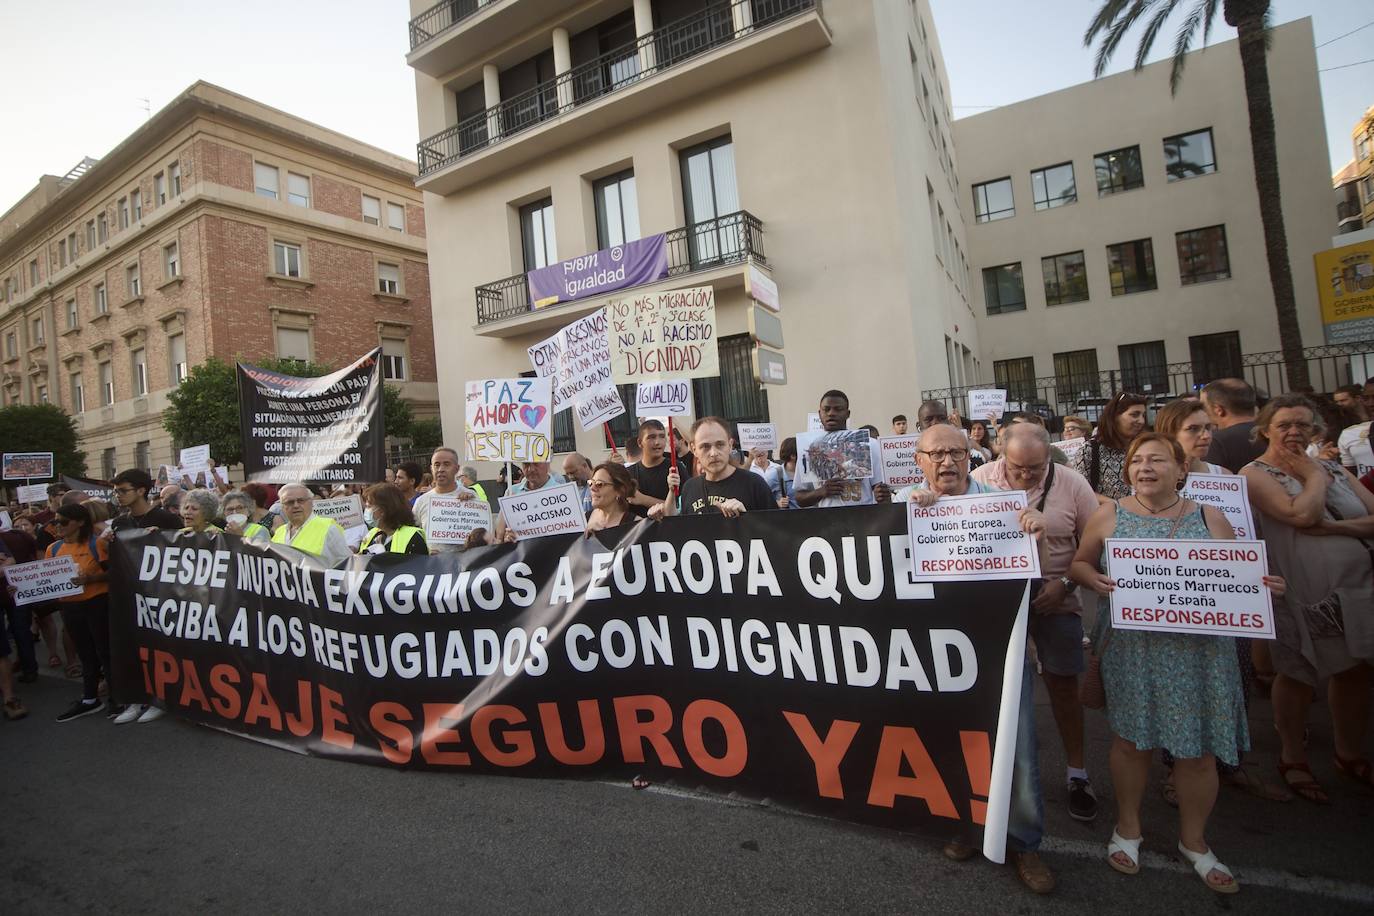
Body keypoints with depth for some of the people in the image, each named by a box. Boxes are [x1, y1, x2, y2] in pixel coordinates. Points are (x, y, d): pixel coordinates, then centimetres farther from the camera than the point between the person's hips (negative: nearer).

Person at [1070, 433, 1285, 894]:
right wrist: (1095, 580, -14)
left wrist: (1262, 586, -12)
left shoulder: (1210, 518, 5)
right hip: (1130, 646, -1)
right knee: (1132, 737, 8)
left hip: (1198, 649, 1)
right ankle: (1128, 827, 30)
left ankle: (1193, 840, 32)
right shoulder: (1109, 516, 2)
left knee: (1198, 747, 7)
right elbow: (1079, 563, 7)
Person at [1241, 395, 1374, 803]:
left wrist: (1335, 528, -15)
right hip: (1302, 596, -5)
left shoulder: (1333, 469, 10)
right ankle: (1292, 758, 26)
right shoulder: (1256, 474, -9)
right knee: (1299, 675, 8)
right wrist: (1314, 475, -8)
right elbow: (1302, 514, -24)